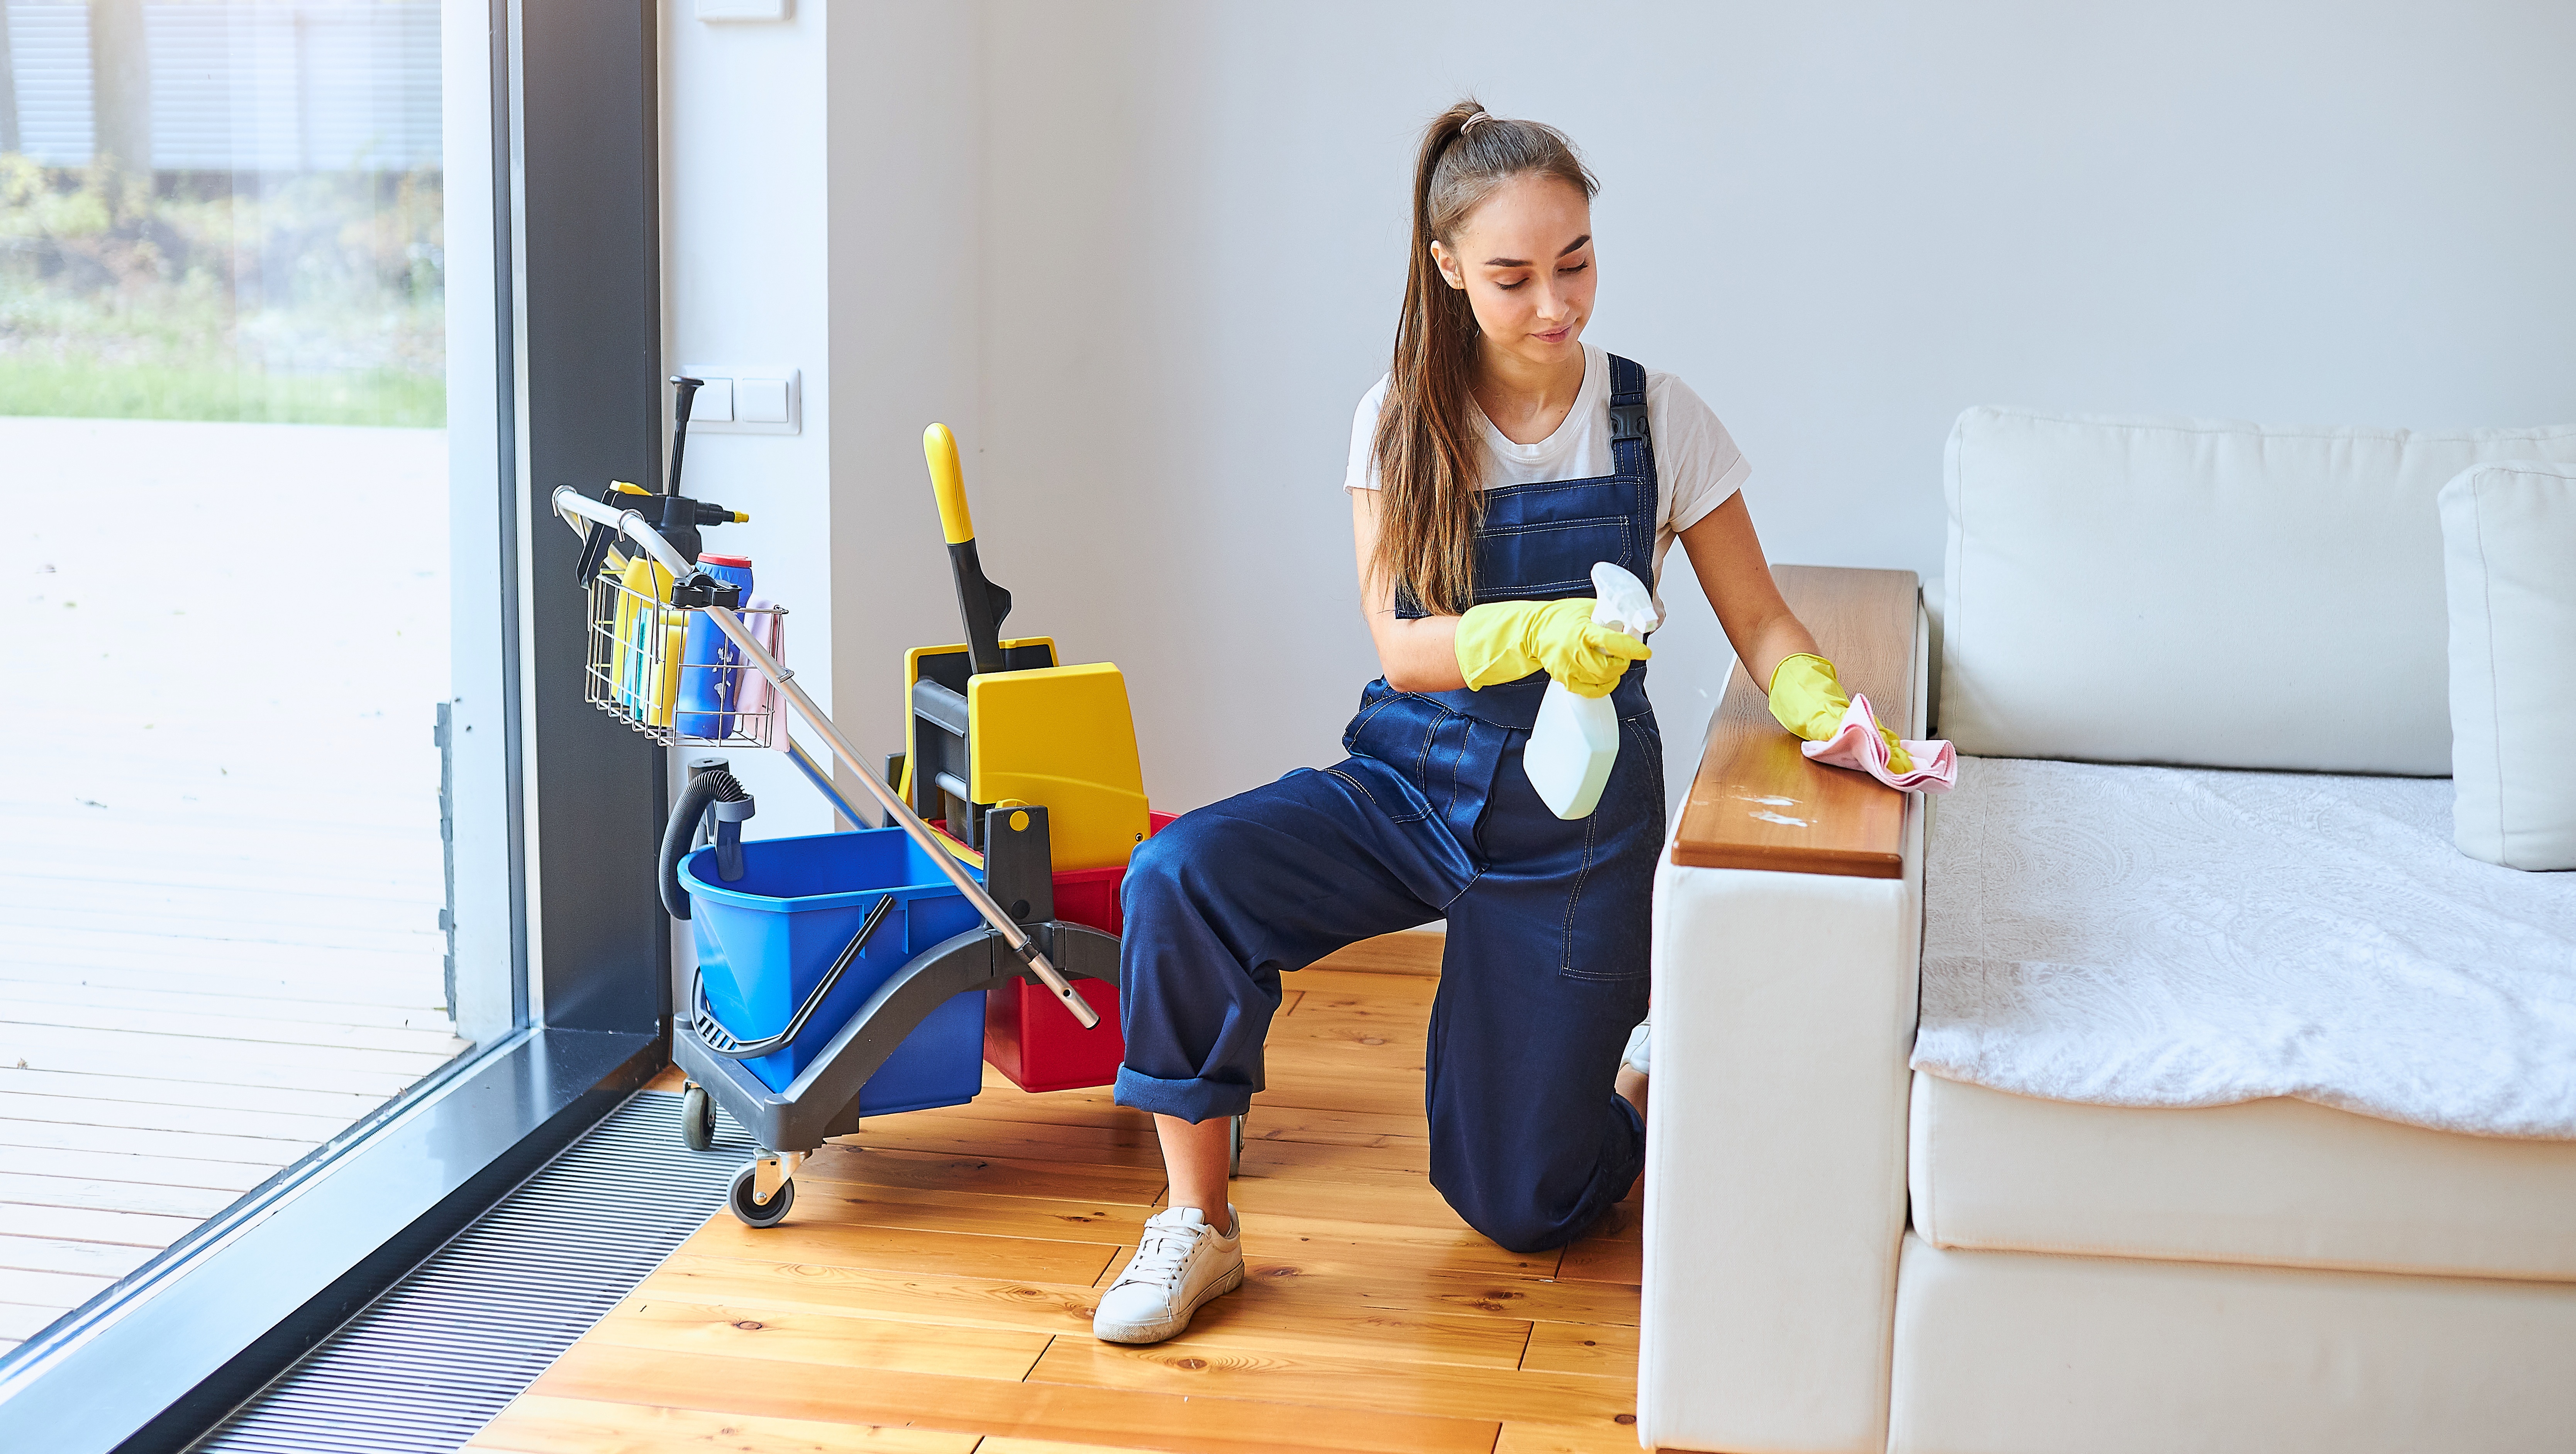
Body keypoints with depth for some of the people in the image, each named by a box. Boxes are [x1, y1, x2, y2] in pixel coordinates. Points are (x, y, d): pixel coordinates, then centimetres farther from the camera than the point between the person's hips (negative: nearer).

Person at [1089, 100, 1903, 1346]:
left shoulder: (1657, 419, -6)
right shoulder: (1400, 422, -5)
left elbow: (1758, 622, -2)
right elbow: (1401, 645, -13)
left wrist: (1827, 709, -23)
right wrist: (1538, 633, -33)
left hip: (1574, 821, -1)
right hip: (1408, 781, 1)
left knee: (1518, 1206, 3)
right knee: (1178, 878, -29)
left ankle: (1648, 1093, 38)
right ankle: (1197, 1226, -13)